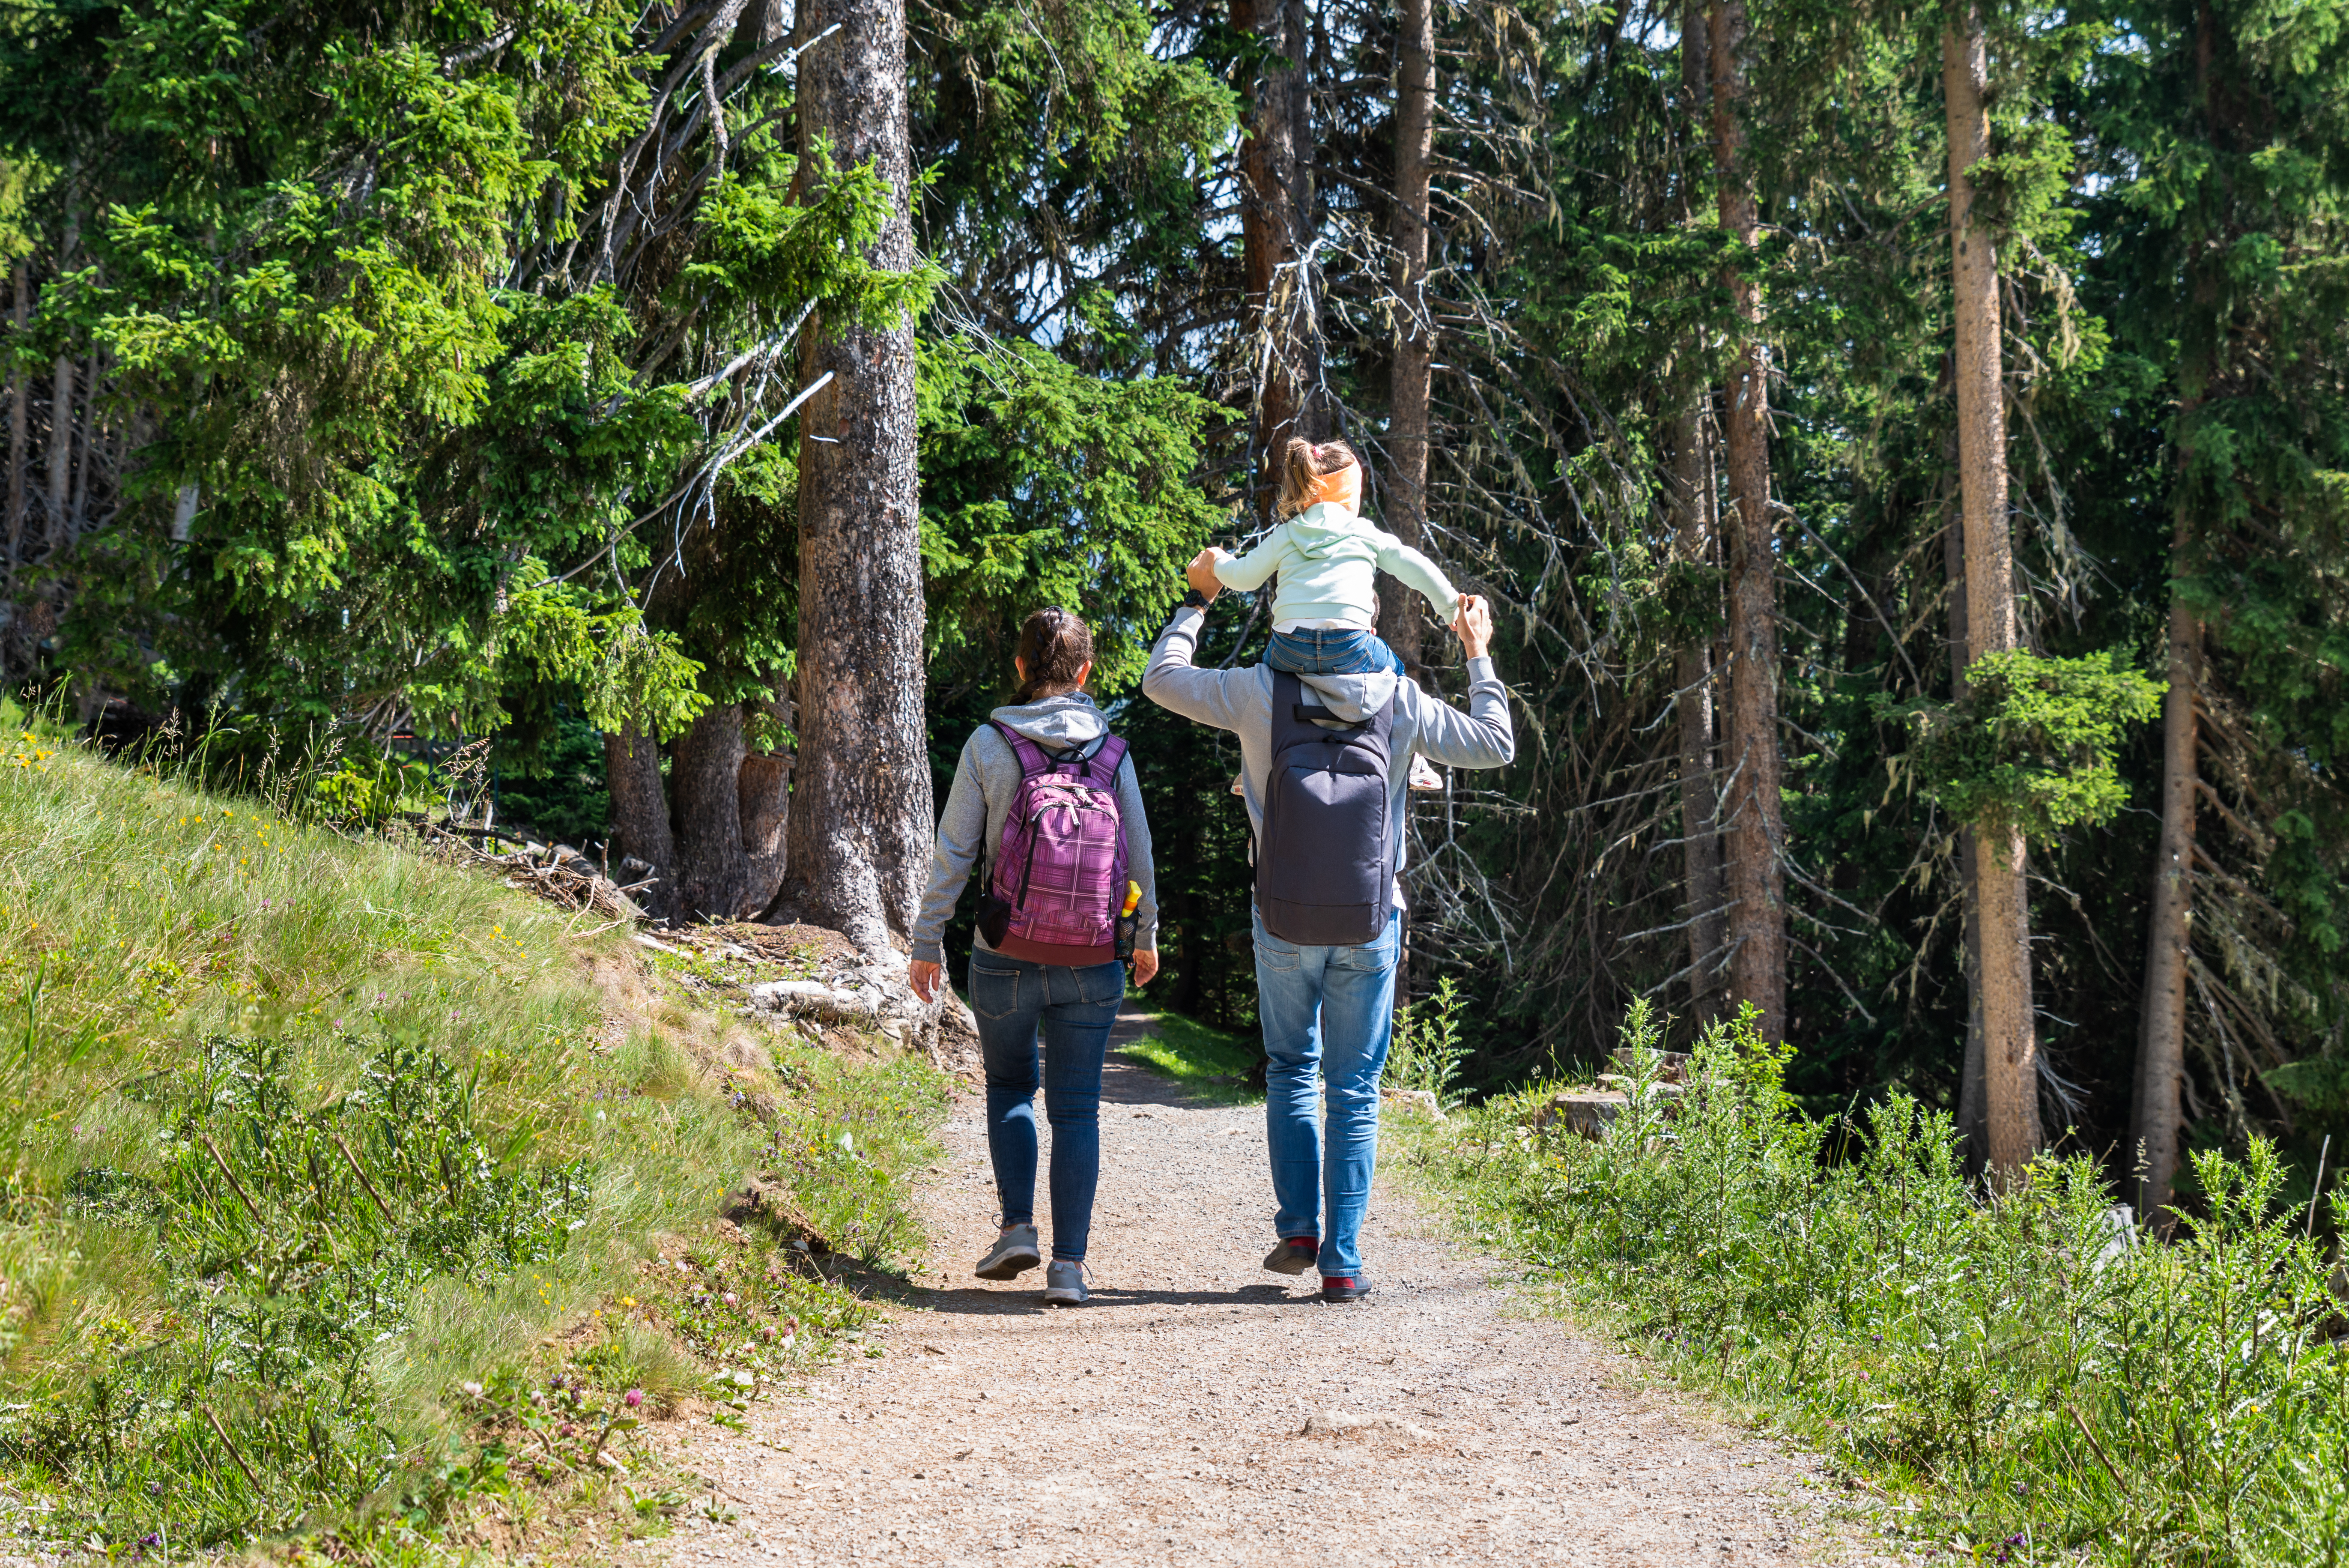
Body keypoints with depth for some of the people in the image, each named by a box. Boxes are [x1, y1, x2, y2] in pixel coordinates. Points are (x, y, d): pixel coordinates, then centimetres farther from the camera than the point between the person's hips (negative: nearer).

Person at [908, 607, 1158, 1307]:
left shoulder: (988, 745, -6)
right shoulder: (1111, 753, -1)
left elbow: (953, 853, -5)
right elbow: (1140, 858, 4)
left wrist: (927, 943, 4)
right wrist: (1147, 936, 20)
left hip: (1006, 958, -1)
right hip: (1091, 962, 1)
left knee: (1009, 1084, 22)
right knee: (1076, 1109, 8)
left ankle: (1017, 1225, 9)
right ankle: (1069, 1263, 2)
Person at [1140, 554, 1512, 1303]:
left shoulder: (1261, 692, -6)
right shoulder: (1401, 701, -4)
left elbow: (1161, 679, 8)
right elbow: (1495, 743, 8)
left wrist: (1196, 601, 21)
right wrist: (1479, 656, 19)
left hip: (1284, 922, 0)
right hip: (1370, 926, 0)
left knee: (1291, 1071, 18)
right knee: (1355, 1090, 6)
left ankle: (1298, 1227, 7)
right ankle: (1342, 1262, 3)